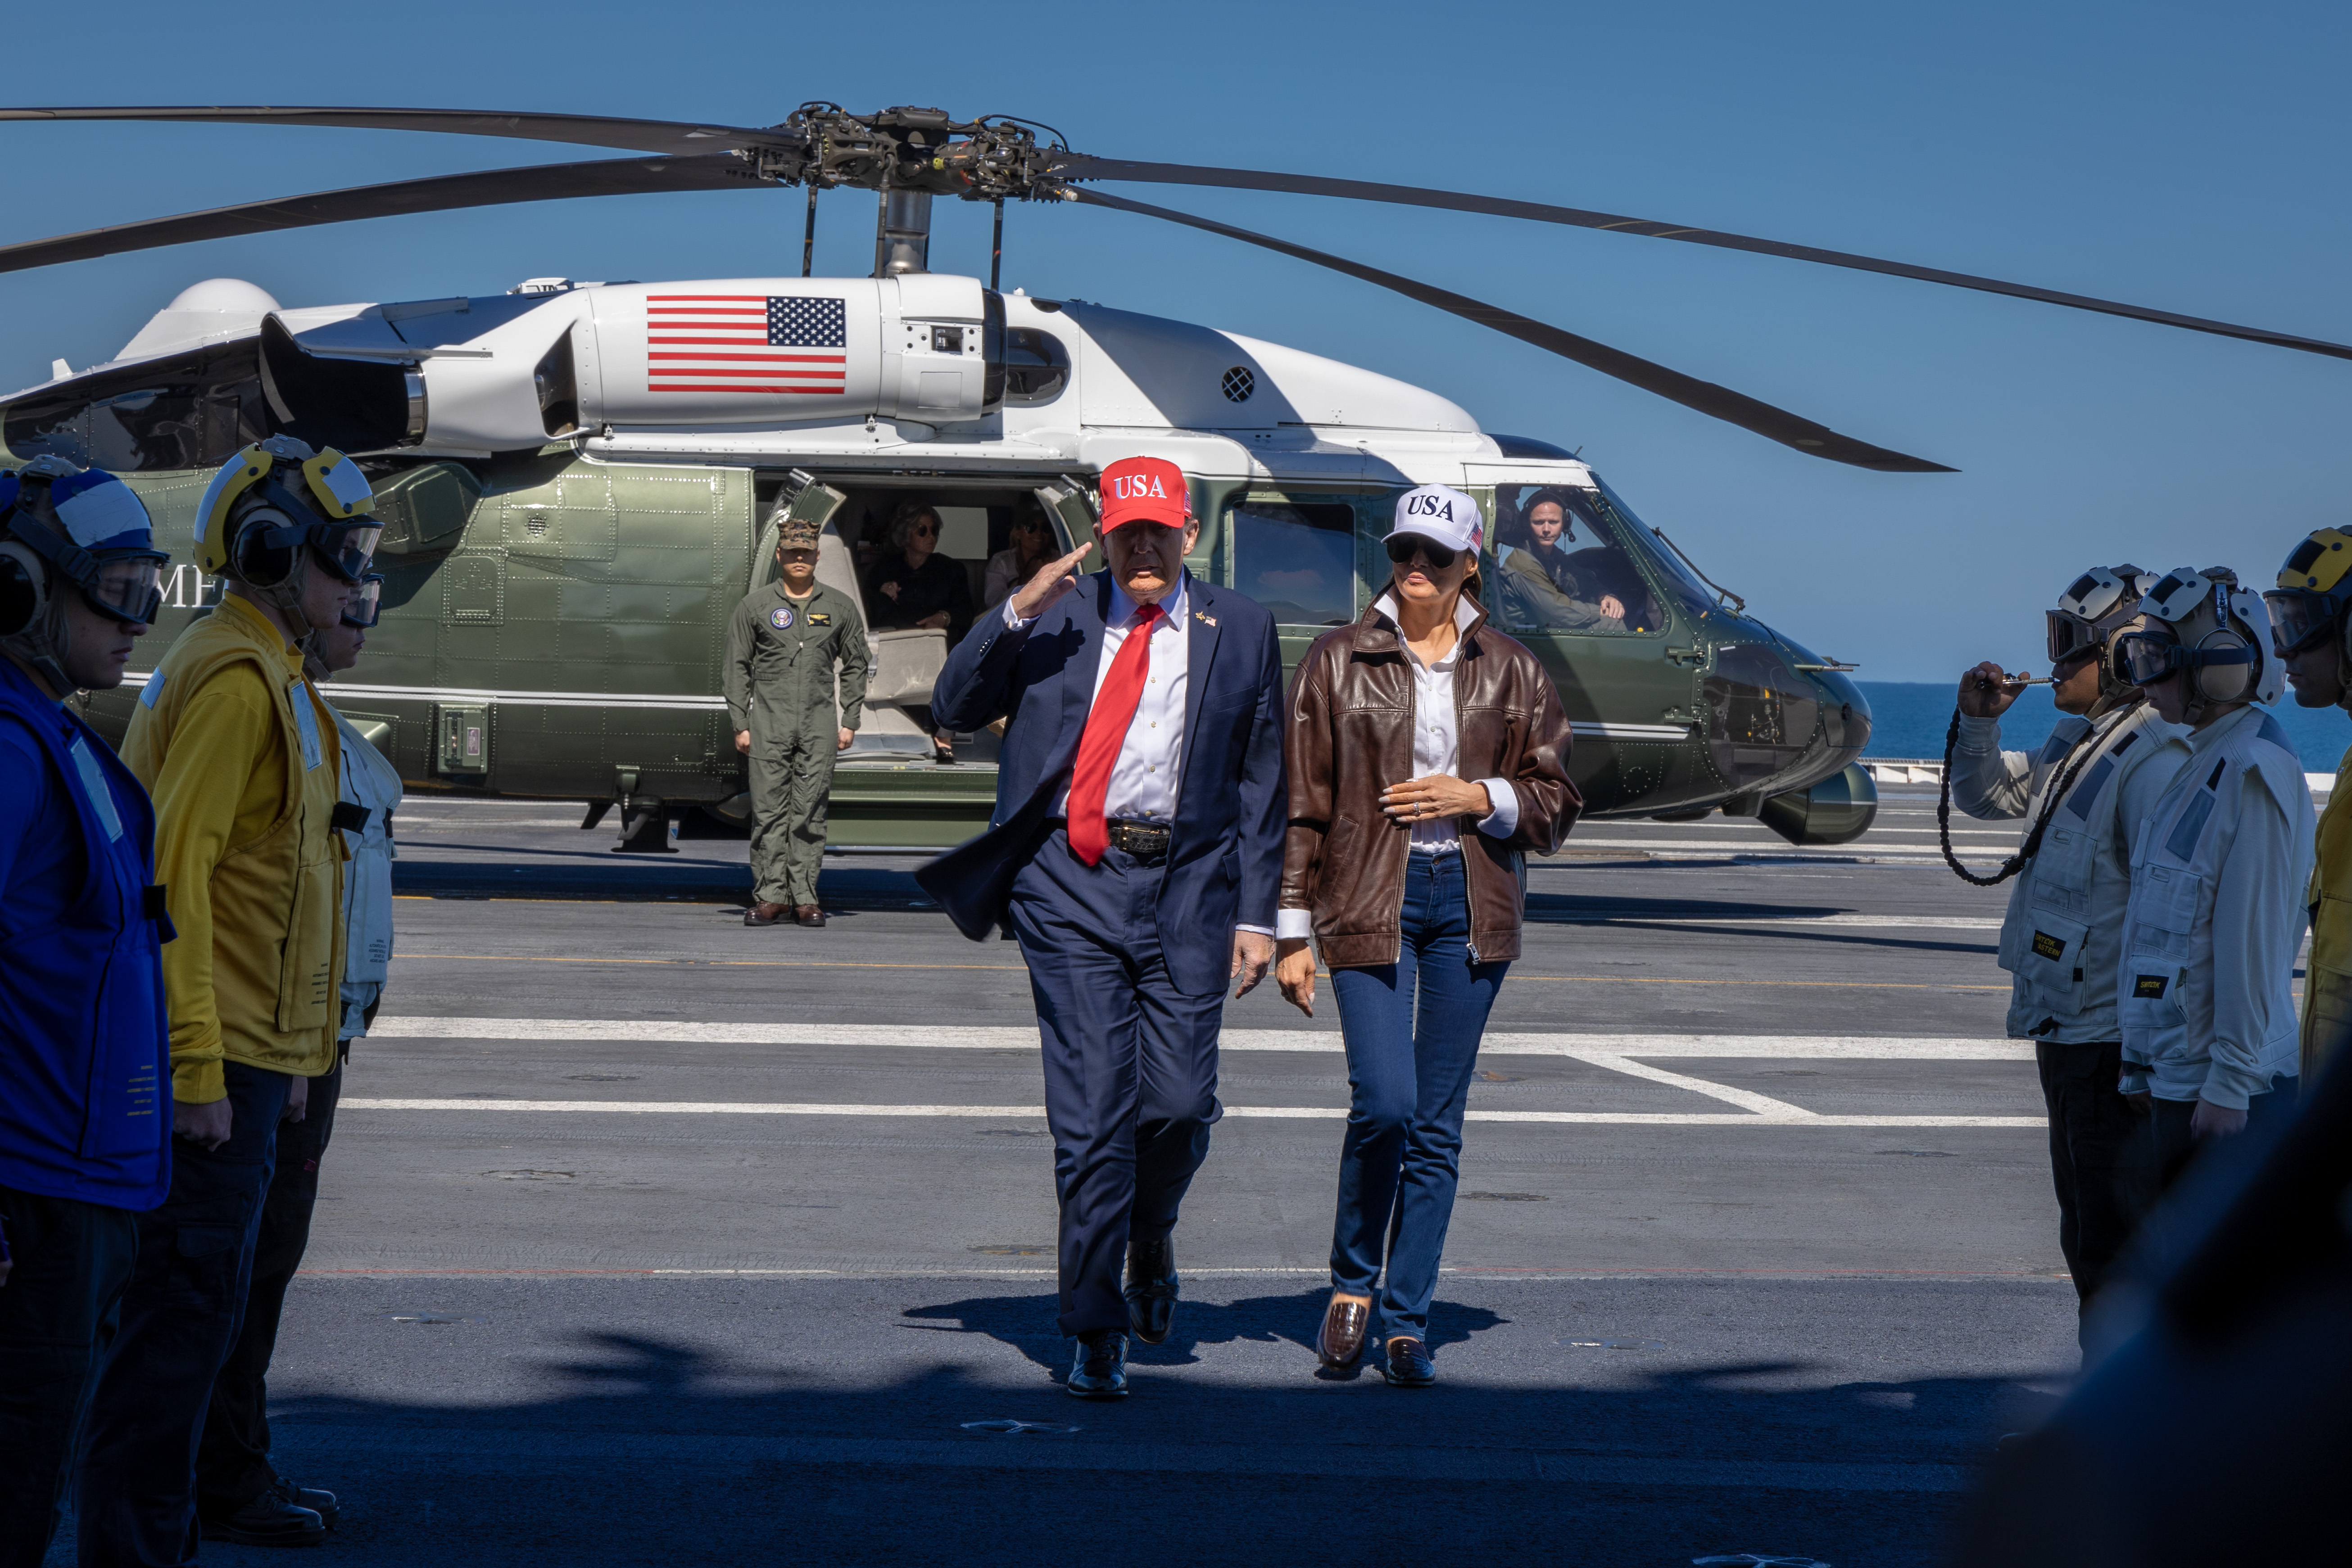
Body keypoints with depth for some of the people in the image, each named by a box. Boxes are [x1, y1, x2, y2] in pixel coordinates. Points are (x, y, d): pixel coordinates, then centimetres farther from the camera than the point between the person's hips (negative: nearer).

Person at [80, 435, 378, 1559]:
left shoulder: (268, 675, 18)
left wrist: (289, 1053, 23)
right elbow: (173, 871, -21)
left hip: (246, 1051, 10)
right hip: (219, 1052, -10)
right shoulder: (234, 678, -14)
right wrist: (196, 1065, -23)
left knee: (211, 1290, 16)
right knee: (185, 1296, -7)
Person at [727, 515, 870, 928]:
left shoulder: (839, 607, 11)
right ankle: (772, 897, -1)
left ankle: (805, 897, 3)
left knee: (810, 815, 0)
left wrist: (850, 722, 7)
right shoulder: (755, 606, 7)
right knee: (769, 812, -4)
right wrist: (740, 724, 1)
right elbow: (738, 667, 8)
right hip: (769, 724, -1)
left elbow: (855, 667, 15)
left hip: (819, 727, 1)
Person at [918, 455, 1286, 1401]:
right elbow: (955, 710, 4)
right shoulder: (1056, 618, 8)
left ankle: (1151, 1236, 29)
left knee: (1180, 1102, -5)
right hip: (1071, 881, -1)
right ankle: (1096, 1332, 6)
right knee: (1090, 1110, -4)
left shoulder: (1239, 631, 10)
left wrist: (1257, 914, 6)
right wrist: (1016, 614, -10)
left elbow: (1261, 780, 11)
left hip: (1187, 887, 1)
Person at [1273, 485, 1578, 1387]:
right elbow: (1304, 804, 2)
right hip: (1370, 899, -2)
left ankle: (1407, 1326, 11)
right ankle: (1353, 1283, 10)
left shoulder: (1510, 672, 8)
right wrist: (1294, 930, -1)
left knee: (1438, 1124, 4)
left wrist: (1479, 797, -8)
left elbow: (1557, 802, 11)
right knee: (1384, 1103, -15)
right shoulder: (1339, 663, 2)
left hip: (1472, 903, 2)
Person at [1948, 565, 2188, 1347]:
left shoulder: (2154, 763, -19)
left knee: (2115, 1234, -6)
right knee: (2088, 1231, 18)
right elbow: (1985, 796, 27)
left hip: (2112, 1039, -10)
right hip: (2065, 1026, 10)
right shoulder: (2076, 746, 12)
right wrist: (1979, 721, 8)